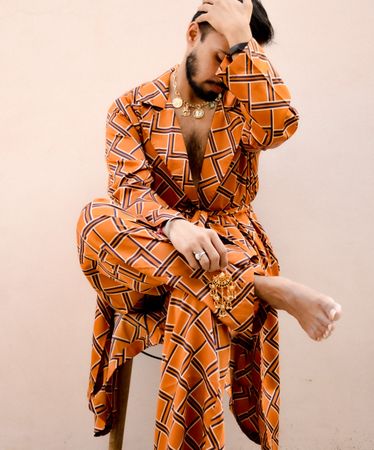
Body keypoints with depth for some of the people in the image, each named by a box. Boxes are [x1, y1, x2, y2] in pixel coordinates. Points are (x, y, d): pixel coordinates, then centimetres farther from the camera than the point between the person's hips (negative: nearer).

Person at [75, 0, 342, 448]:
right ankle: (270, 289, -34)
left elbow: (279, 125, -19)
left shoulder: (241, 105, 7)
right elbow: (130, 187, -11)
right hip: (148, 253, 2)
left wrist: (242, 39, -12)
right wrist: (174, 225, -32)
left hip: (229, 244, -1)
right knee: (95, 219, -31)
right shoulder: (132, 107, 5)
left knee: (195, 303, -37)